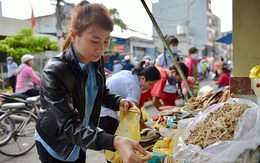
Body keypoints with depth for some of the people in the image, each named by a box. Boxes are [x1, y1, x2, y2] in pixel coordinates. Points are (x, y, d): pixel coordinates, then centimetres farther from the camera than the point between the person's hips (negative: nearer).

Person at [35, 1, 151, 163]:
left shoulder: (97, 61, -11)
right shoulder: (54, 72, -31)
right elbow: (70, 126, -35)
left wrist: (119, 101, -16)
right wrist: (115, 142, -50)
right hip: (55, 146, -5)